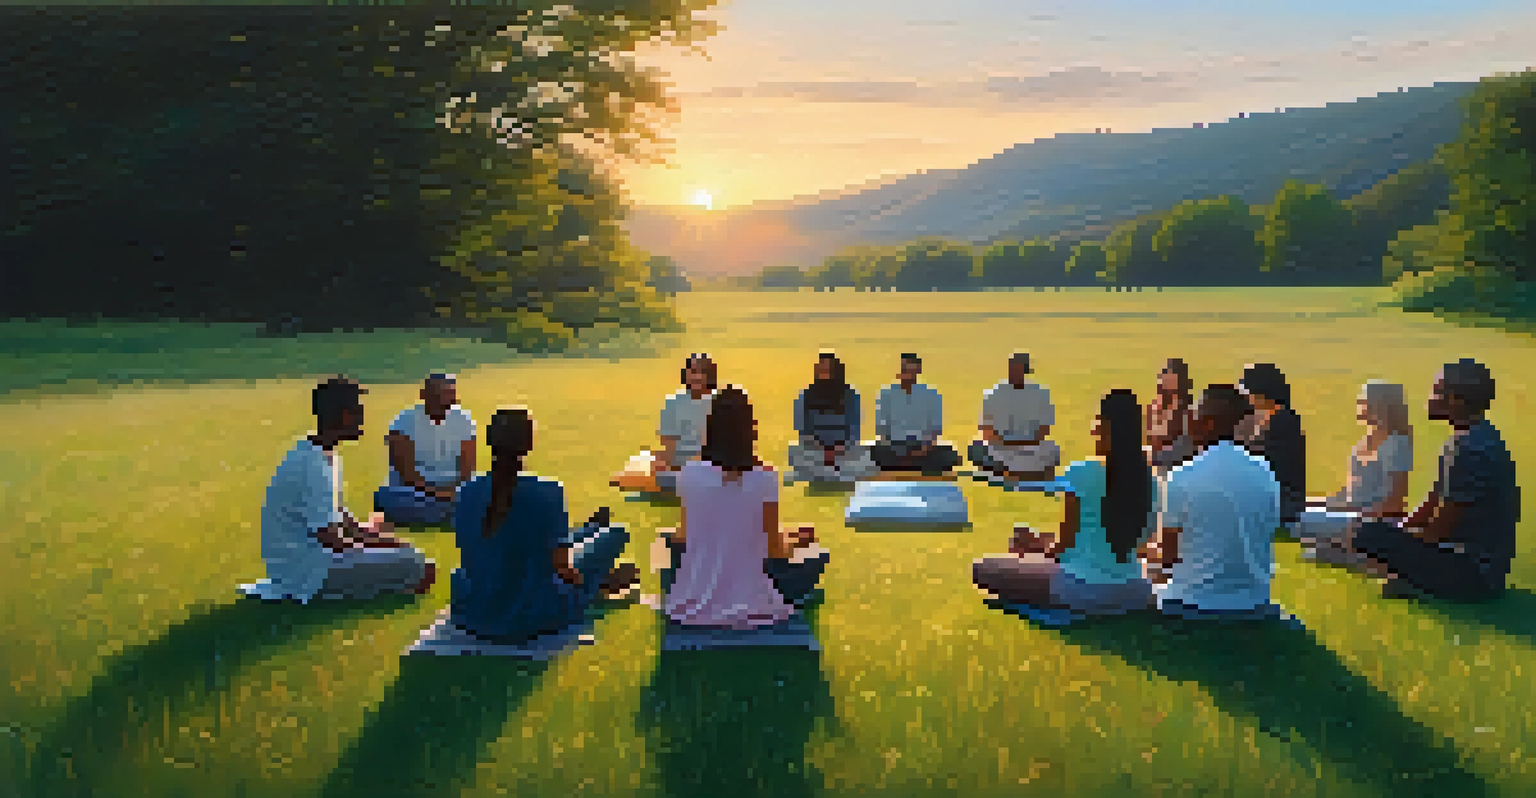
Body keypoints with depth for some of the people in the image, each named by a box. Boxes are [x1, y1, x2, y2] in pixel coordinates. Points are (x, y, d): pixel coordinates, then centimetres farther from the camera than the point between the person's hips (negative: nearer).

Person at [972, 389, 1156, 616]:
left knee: (984, 568, 6)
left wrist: (1037, 544, 11)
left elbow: (1066, 546, -11)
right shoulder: (1148, 477, 1)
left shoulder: (1081, 473, -16)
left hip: (1087, 590, -6)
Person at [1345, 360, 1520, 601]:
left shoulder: (1474, 449, -24)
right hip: (1468, 553, 10)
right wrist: (1400, 529, 9)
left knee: (1369, 536, -17)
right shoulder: (1469, 439, 7)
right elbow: (1435, 502, 15)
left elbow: (1441, 530, -21)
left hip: (1476, 573, -10)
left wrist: (1402, 533, -4)